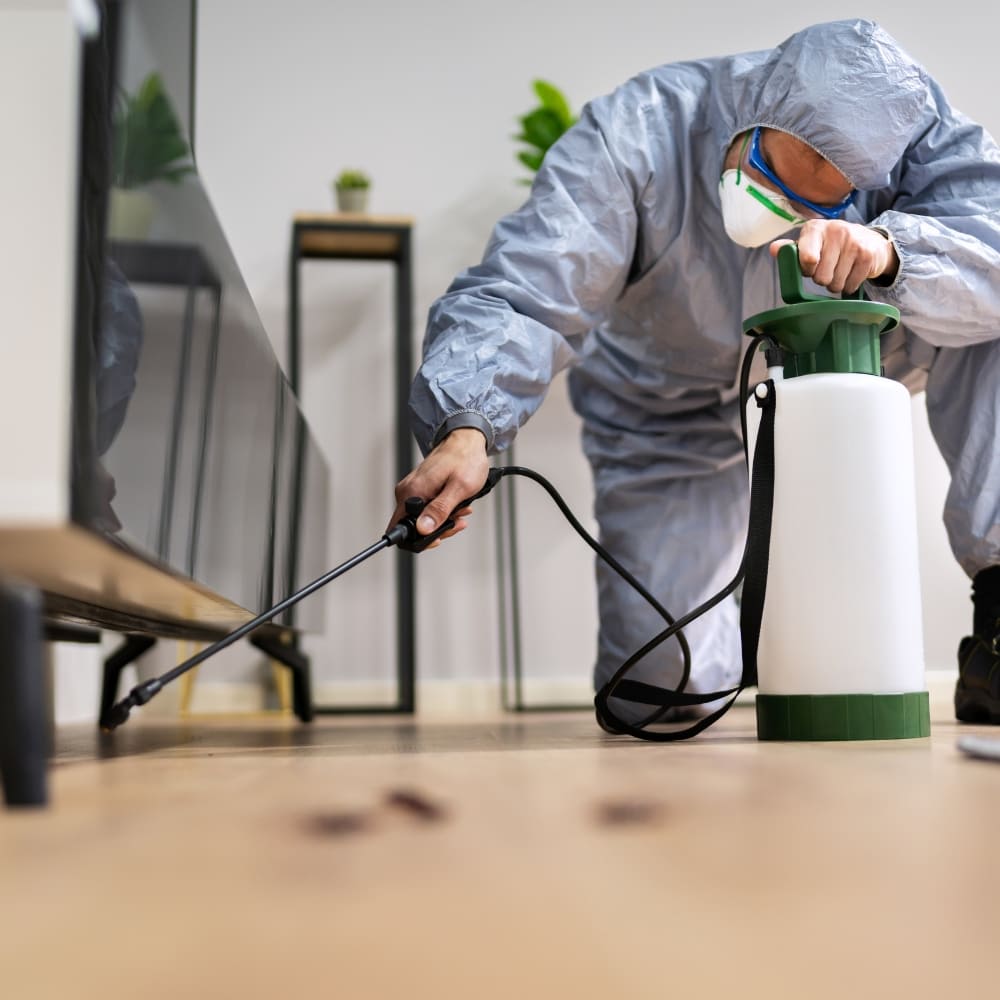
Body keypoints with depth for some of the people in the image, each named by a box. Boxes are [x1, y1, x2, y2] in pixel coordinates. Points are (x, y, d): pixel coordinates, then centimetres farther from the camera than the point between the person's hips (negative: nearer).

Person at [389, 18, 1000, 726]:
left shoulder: (913, 126, -23)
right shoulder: (637, 133, -29)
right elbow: (520, 295, -37)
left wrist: (885, 249, -55)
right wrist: (467, 427, -53)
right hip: (677, 415, -1)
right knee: (658, 685, -10)